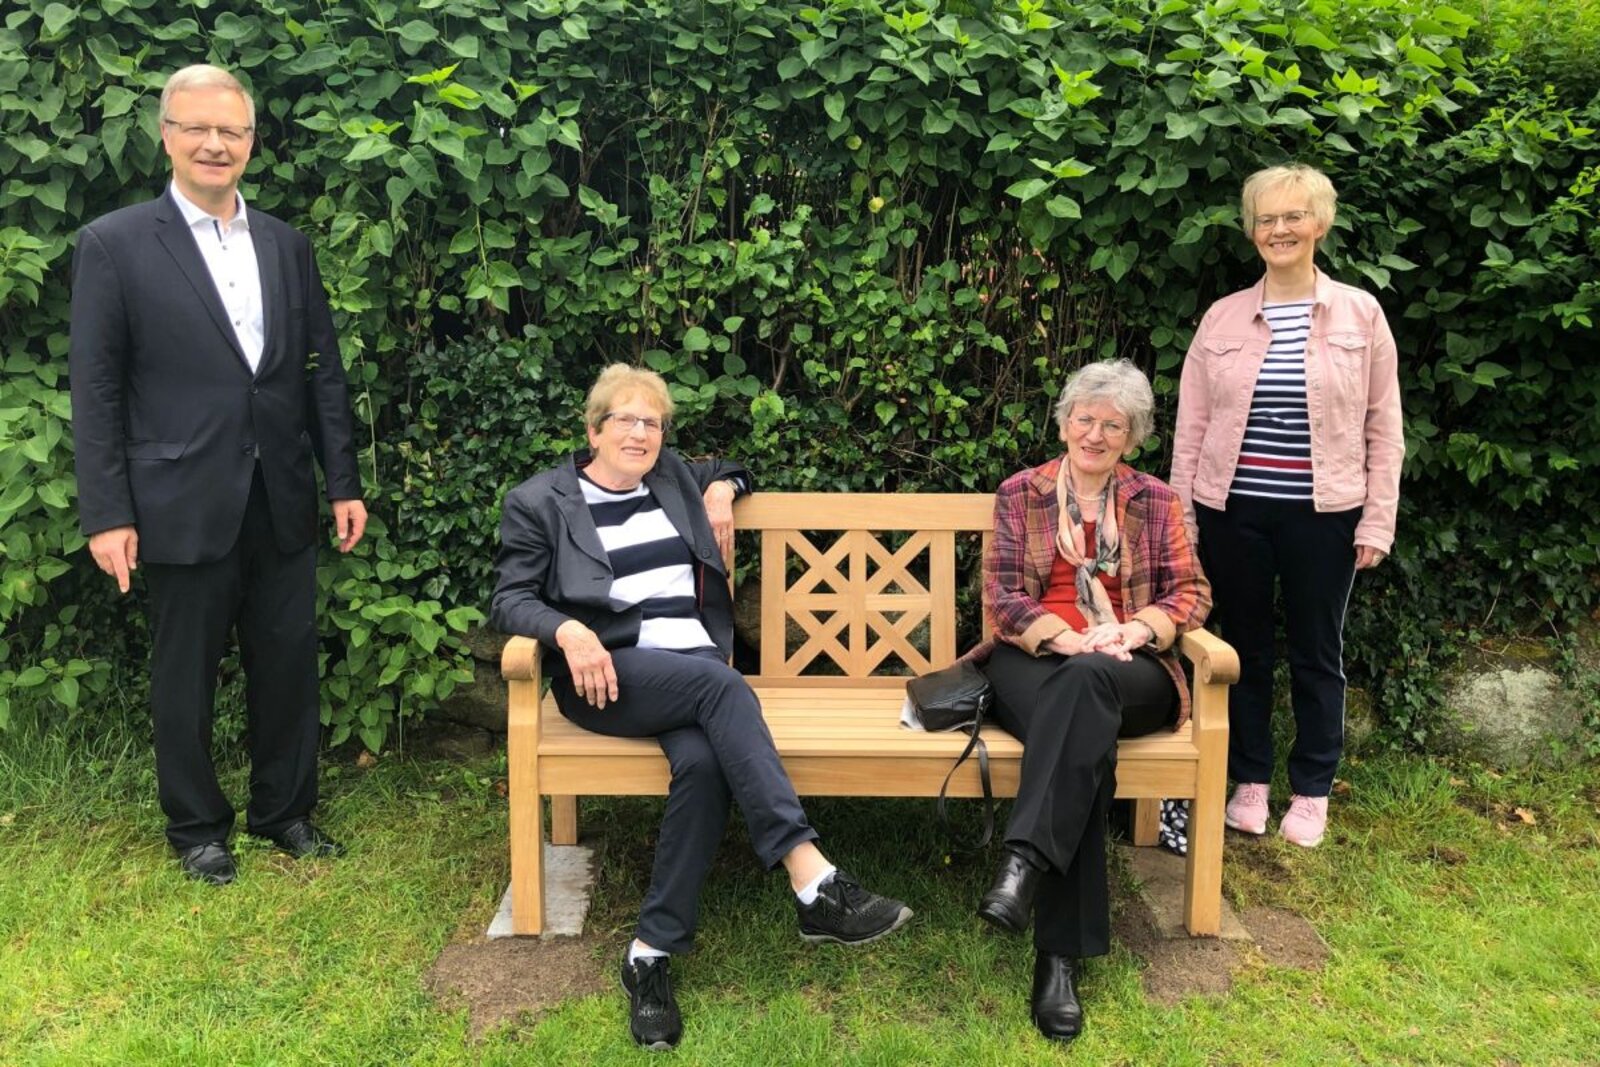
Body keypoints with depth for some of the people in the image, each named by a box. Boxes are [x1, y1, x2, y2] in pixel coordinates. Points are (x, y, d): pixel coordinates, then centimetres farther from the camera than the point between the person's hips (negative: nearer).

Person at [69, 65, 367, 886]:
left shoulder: (286, 245, 9)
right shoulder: (114, 244, -3)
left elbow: (322, 371, 9)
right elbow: (95, 389, -5)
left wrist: (343, 482, 5)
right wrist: (106, 515, -9)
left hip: (282, 502, 4)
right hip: (184, 504, -3)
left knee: (288, 664, 11)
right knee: (185, 676, 10)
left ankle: (285, 809, 29)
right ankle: (197, 827, 28)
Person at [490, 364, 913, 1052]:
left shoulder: (674, 479, 21)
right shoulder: (539, 501, 9)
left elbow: (730, 471, 40)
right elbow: (509, 600, 2)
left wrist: (722, 490, 15)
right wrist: (568, 630, -18)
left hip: (697, 671, 4)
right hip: (607, 674, -4)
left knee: (702, 760, -32)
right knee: (719, 681, -35)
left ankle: (653, 953, -24)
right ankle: (813, 881, -42)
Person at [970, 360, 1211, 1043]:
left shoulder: (1155, 502, 17)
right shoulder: (1020, 493, 14)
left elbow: (1191, 592, 8)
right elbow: (1000, 593, 4)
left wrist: (1132, 631, -14)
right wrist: (1066, 637, -14)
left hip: (1127, 670, 1)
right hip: (1033, 658, 0)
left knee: (1086, 680, -39)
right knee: (1083, 746, -34)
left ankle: (1026, 861, -48)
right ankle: (1060, 954, -38)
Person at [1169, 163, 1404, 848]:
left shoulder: (1360, 314, 1)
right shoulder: (1222, 318, 3)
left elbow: (1383, 429, 2)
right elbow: (1191, 427, 4)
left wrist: (1378, 522, -3)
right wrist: (1181, 519, 1)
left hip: (1323, 514, -1)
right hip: (1233, 510, 1)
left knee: (1316, 654, 10)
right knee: (1244, 648, 11)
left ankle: (1311, 791, 25)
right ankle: (1250, 781, 26)